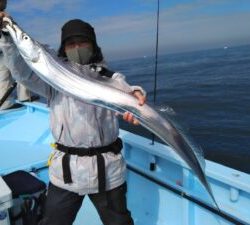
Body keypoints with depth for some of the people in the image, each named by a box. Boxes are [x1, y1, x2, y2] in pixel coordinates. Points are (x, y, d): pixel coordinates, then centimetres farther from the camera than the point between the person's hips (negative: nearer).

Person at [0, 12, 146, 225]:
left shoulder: (110, 77, 0)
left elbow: (124, 93, -20)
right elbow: (22, 71, -6)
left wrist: (136, 96, -44)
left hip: (107, 169, -1)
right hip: (64, 170, 2)